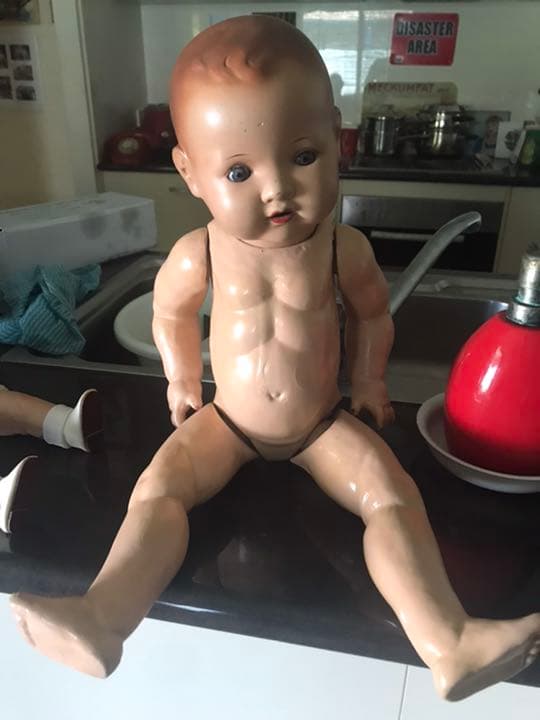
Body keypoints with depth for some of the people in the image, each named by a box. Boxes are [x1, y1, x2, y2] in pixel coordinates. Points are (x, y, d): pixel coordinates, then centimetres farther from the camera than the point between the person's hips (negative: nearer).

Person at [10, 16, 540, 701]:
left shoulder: (343, 248, -15)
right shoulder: (196, 255, -16)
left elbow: (372, 311, 7)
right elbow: (170, 314, 7)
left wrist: (368, 378, 10)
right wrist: (181, 380, 13)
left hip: (323, 423, 0)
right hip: (228, 419, 1)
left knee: (393, 492, -21)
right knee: (157, 486, -18)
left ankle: (449, 644, -24)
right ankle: (103, 617, -24)